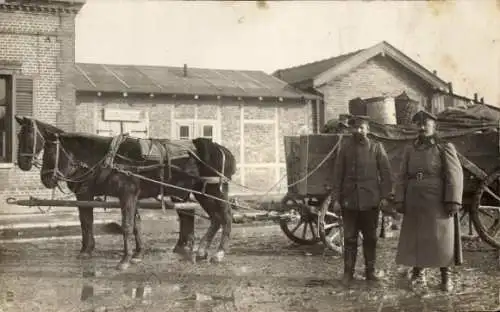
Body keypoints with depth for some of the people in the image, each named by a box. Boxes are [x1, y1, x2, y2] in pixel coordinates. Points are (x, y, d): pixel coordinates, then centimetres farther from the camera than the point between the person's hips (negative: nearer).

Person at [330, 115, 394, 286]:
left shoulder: (376, 147, 2)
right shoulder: (344, 147, 3)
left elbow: (385, 173, 2)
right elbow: (337, 174, 3)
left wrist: (385, 196, -5)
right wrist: (335, 198, -1)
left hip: (370, 200, 0)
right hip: (349, 200, 0)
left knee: (370, 237, 8)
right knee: (349, 238, 4)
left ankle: (370, 271, 20)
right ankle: (348, 272, 12)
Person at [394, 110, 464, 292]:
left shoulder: (445, 148, -2)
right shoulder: (410, 150, 10)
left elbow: (455, 176, -9)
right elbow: (403, 178, 8)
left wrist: (453, 201, -17)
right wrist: (399, 201, -1)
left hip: (438, 202, -3)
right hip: (415, 201, 3)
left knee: (441, 238, -1)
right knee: (415, 237, 4)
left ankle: (445, 277, 10)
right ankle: (418, 275, 14)